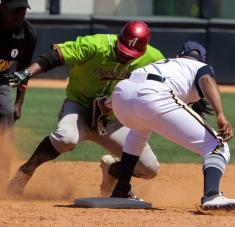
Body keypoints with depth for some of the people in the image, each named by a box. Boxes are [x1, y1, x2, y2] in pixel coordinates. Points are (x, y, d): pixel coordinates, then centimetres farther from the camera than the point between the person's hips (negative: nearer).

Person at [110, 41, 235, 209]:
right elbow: (207, 80, 1)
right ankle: (212, 195, -31)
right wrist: (220, 115, -15)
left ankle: (120, 191, 38)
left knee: (140, 128, 43)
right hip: (152, 97, -6)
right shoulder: (202, 67, 27)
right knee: (217, 146, -2)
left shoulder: (162, 63, 41)